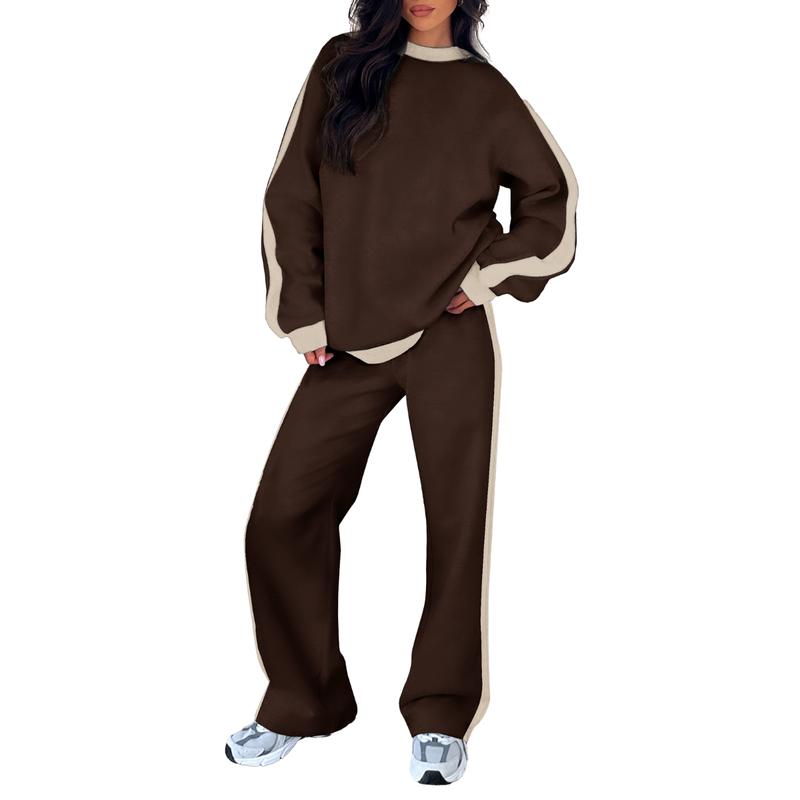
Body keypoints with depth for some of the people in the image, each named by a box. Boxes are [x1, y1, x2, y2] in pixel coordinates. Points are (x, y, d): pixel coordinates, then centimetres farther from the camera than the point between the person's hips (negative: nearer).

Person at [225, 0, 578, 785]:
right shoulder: (340, 66, 8)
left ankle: (439, 718, 15)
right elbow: (291, 196, 6)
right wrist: (303, 315, 1)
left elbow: (550, 191, 14)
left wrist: (492, 276, 2)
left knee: (456, 522, 0)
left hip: (449, 339, -1)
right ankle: (301, 704, 15)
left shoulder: (484, 92, 7)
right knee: (281, 518, -3)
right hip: (349, 343, 2)